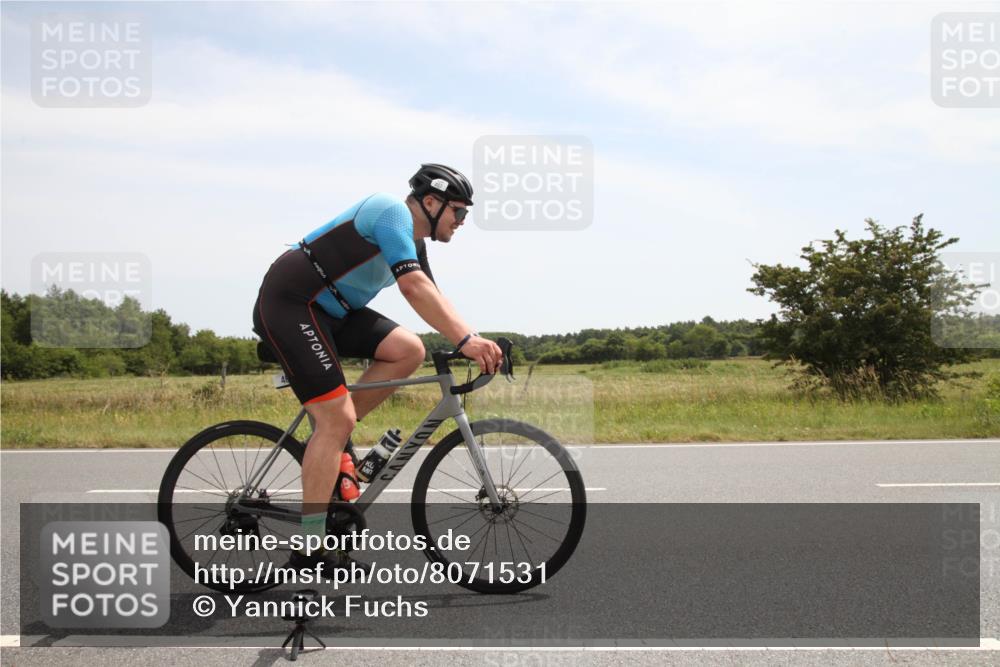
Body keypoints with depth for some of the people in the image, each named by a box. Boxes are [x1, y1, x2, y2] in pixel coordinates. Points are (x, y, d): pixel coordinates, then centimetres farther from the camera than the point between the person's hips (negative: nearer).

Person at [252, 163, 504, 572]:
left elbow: (433, 299, 12)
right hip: (288, 304, -9)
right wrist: (465, 340, -32)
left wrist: (475, 341, -1)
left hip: (329, 310, 9)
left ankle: (328, 436, 4)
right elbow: (414, 288, -28)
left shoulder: (413, 243, 15)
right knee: (337, 418, -16)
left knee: (409, 351, -6)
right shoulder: (392, 212, -15)